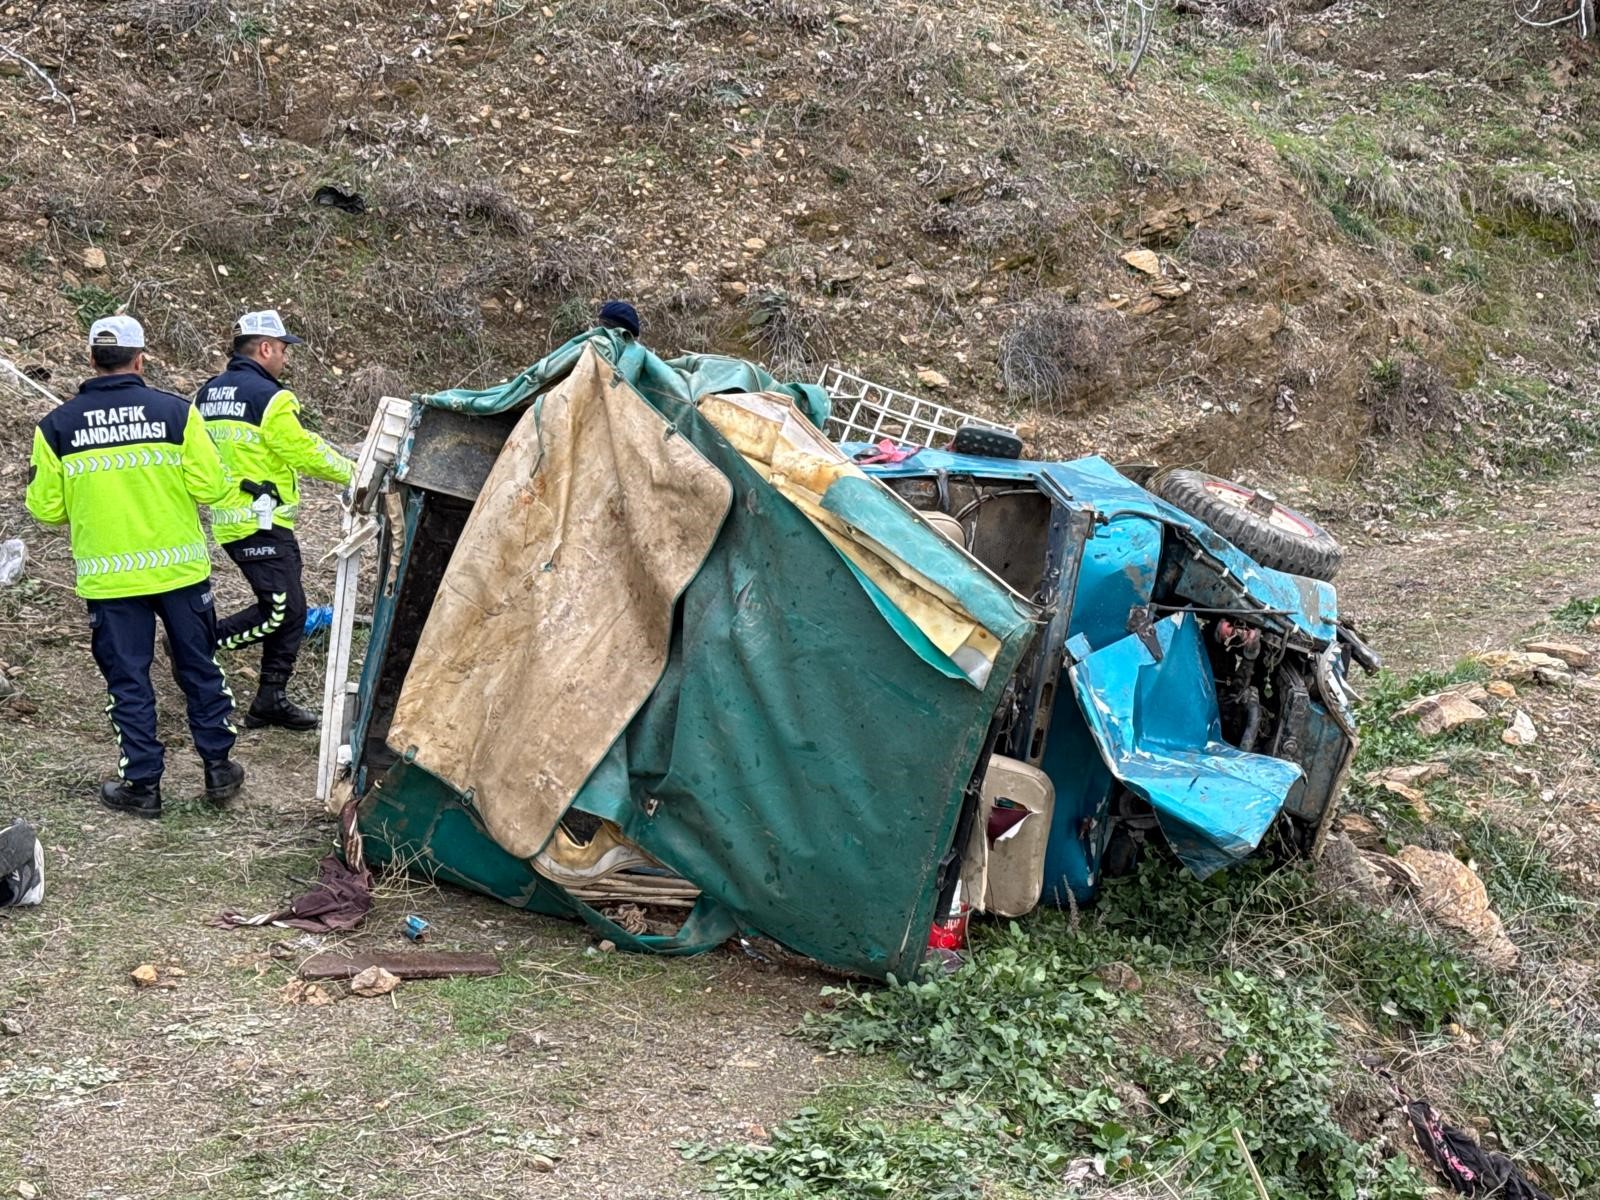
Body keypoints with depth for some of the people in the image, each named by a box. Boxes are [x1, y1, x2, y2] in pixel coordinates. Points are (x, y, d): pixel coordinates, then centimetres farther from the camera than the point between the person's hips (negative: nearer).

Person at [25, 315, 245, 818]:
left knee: (127, 680, 10)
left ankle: (142, 784, 15)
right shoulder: (176, 412, -8)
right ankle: (219, 769, 23)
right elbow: (212, 487, -9)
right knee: (199, 669, 15)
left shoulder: (56, 427, -4)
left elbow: (47, 509, -1)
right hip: (180, 568, 0)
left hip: (108, 578, 0)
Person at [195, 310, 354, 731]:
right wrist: (353, 472, 1)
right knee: (281, 610, -8)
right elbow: (306, 451, -10)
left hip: (227, 519, 10)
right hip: (261, 523, -10)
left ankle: (272, 699, 14)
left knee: (289, 609, 12)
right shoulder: (269, 397, -13)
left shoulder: (207, 395, 13)